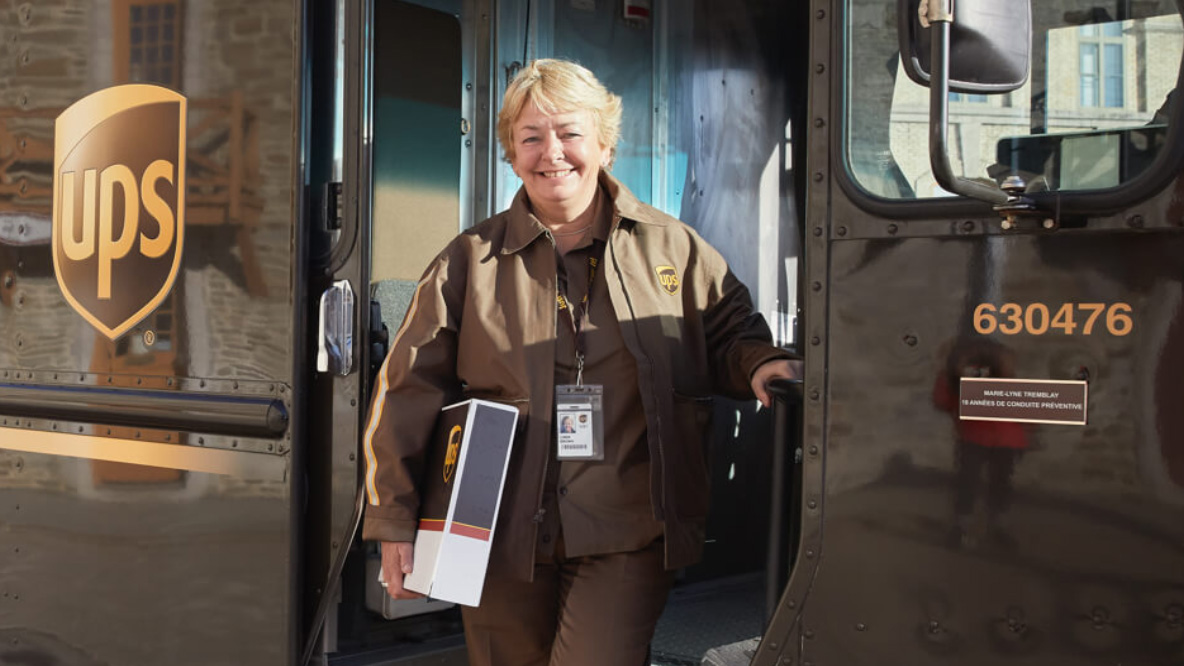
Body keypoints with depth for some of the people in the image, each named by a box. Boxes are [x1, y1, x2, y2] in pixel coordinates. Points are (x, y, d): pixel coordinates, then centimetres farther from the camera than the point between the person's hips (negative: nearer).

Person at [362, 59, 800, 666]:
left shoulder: (673, 249, 6)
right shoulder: (470, 261, 5)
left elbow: (730, 333, 16)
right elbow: (408, 389, 5)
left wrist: (759, 366, -10)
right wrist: (395, 523, 1)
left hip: (626, 539, -1)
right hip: (501, 538, 1)